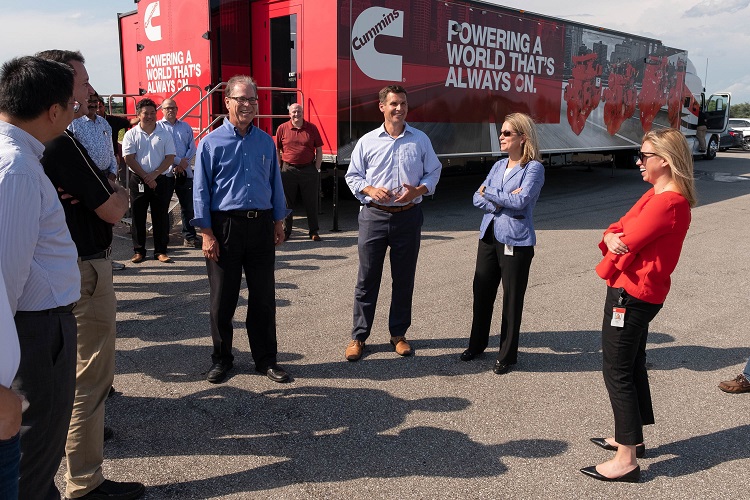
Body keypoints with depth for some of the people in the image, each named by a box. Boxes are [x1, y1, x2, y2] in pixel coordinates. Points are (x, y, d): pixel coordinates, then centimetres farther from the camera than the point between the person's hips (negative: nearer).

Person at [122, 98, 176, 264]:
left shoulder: (164, 134, 6)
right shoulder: (131, 134, 3)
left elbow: (170, 157, 1)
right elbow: (129, 159, -4)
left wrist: (155, 174, -11)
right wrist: (145, 177, -11)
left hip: (160, 180, 1)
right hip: (138, 181, -1)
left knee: (161, 216, 3)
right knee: (138, 216, 4)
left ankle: (160, 251, 11)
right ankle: (139, 251, 13)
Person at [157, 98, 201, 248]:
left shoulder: (186, 127, 15)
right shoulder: (157, 127, 4)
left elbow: (192, 148, 8)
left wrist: (183, 164, -6)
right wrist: (179, 161, -11)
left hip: (184, 172, 3)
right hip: (165, 172, -3)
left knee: (188, 206, 3)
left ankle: (189, 237, 10)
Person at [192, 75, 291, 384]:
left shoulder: (266, 142, 9)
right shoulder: (211, 142, -2)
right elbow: (201, 190, -3)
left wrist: (278, 222, 10)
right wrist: (207, 234, -9)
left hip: (261, 226, 3)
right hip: (225, 227, -3)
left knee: (264, 298, 9)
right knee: (222, 300, 7)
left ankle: (266, 359, 21)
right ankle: (221, 359, 23)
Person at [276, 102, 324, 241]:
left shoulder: (312, 128, 4)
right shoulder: (282, 128, 2)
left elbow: (319, 150, 7)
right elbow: (277, 150, 8)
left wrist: (316, 169, 0)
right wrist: (279, 169, 2)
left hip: (308, 170, 0)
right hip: (288, 170, 0)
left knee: (311, 202, 4)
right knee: (286, 202, 7)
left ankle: (314, 231, 14)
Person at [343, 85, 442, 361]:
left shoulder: (420, 140, 6)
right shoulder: (367, 141, 4)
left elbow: (433, 172, 10)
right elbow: (353, 175, 7)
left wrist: (418, 190, -9)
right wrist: (370, 190, -12)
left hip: (409, 216, 1)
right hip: (374, 216, -1)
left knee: (404, 278, 9)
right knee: (367, 278, 2)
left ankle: (398, 334, 23)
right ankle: (358, 336, 13)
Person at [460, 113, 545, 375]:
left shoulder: (533, 168, -8)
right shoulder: (498, 166, 12)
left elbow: (520, 201, -20)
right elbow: (478, 199, 5)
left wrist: (489, 192, -9)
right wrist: (502, 201, -14)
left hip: (516, 241, -6)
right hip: (489, 236, 6)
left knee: (512, 299, 5)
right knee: (482, 292, 12)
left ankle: (507, 355, 19)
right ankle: (477, 345, 30)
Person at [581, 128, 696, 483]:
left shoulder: (667, 202, -21)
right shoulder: (656, 195, 13)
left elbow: (626, 244, -23)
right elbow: (618, 230, 9)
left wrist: (619, 243, -3)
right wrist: (611, 238, -11)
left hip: (631, 295, -10)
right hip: (639, 293, 10)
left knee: (617, 372, -4)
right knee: (632, 366, 19)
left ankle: (626, 460, 4)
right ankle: (632, 438, 34)